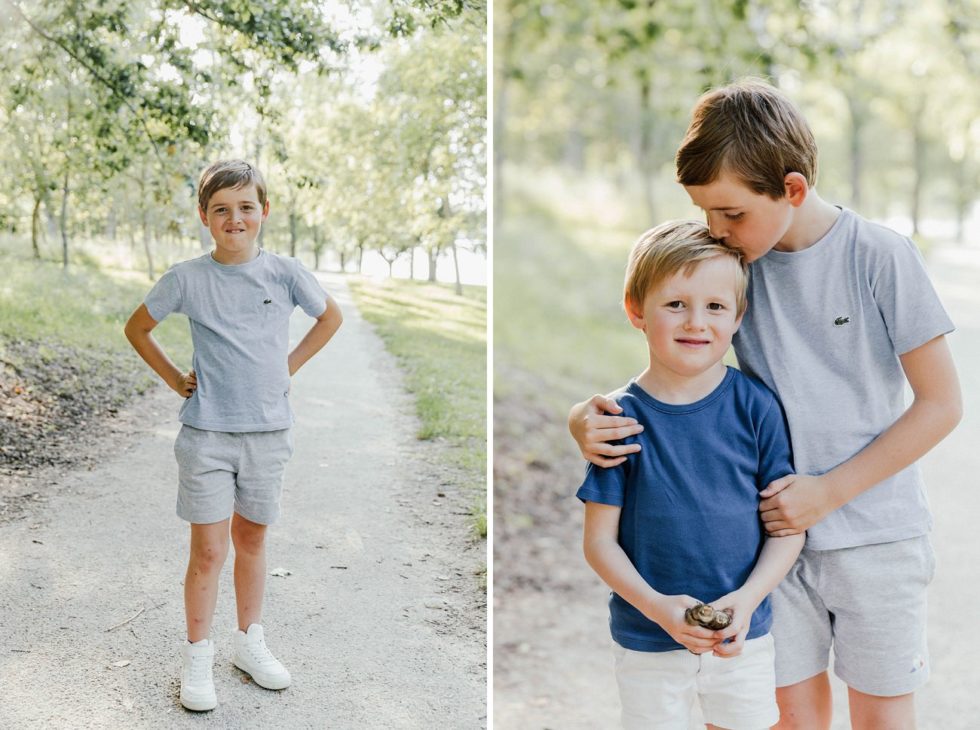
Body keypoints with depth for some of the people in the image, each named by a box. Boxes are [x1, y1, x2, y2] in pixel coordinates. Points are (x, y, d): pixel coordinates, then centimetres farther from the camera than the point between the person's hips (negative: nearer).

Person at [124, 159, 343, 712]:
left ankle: (251, 642, 30)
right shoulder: (187, 279, -5)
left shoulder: (285, 272, -3)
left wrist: (291, 364, 6)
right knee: (208, 551, 1)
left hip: (268, 430, 2)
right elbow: (137, 328, 9)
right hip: (207, 432, -2)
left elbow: (331, 317, 14)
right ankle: (198, 658, 15)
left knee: (252, 538, 15)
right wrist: (174, 378, 3)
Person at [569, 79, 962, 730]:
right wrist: (588, 414, -18)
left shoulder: (880, 256, -13)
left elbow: (941, 403, -10)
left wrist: (829, 491, -15)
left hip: (877, 533, -2)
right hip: (777, 529, 2)